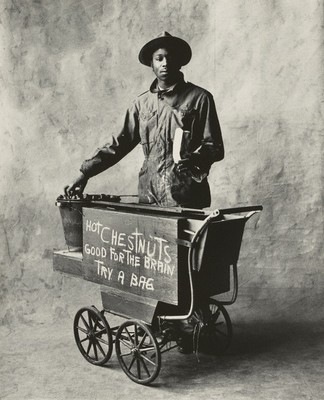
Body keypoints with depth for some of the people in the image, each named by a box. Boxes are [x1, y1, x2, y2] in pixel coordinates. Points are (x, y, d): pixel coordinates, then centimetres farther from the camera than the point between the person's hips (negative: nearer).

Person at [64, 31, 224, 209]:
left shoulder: (199, 98, 1)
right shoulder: (142, 103, 11)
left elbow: (215, 148, -1)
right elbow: (119, 143, 12)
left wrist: (193, 159, -22)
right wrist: (85, 173, 4)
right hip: (149, 198, 3)